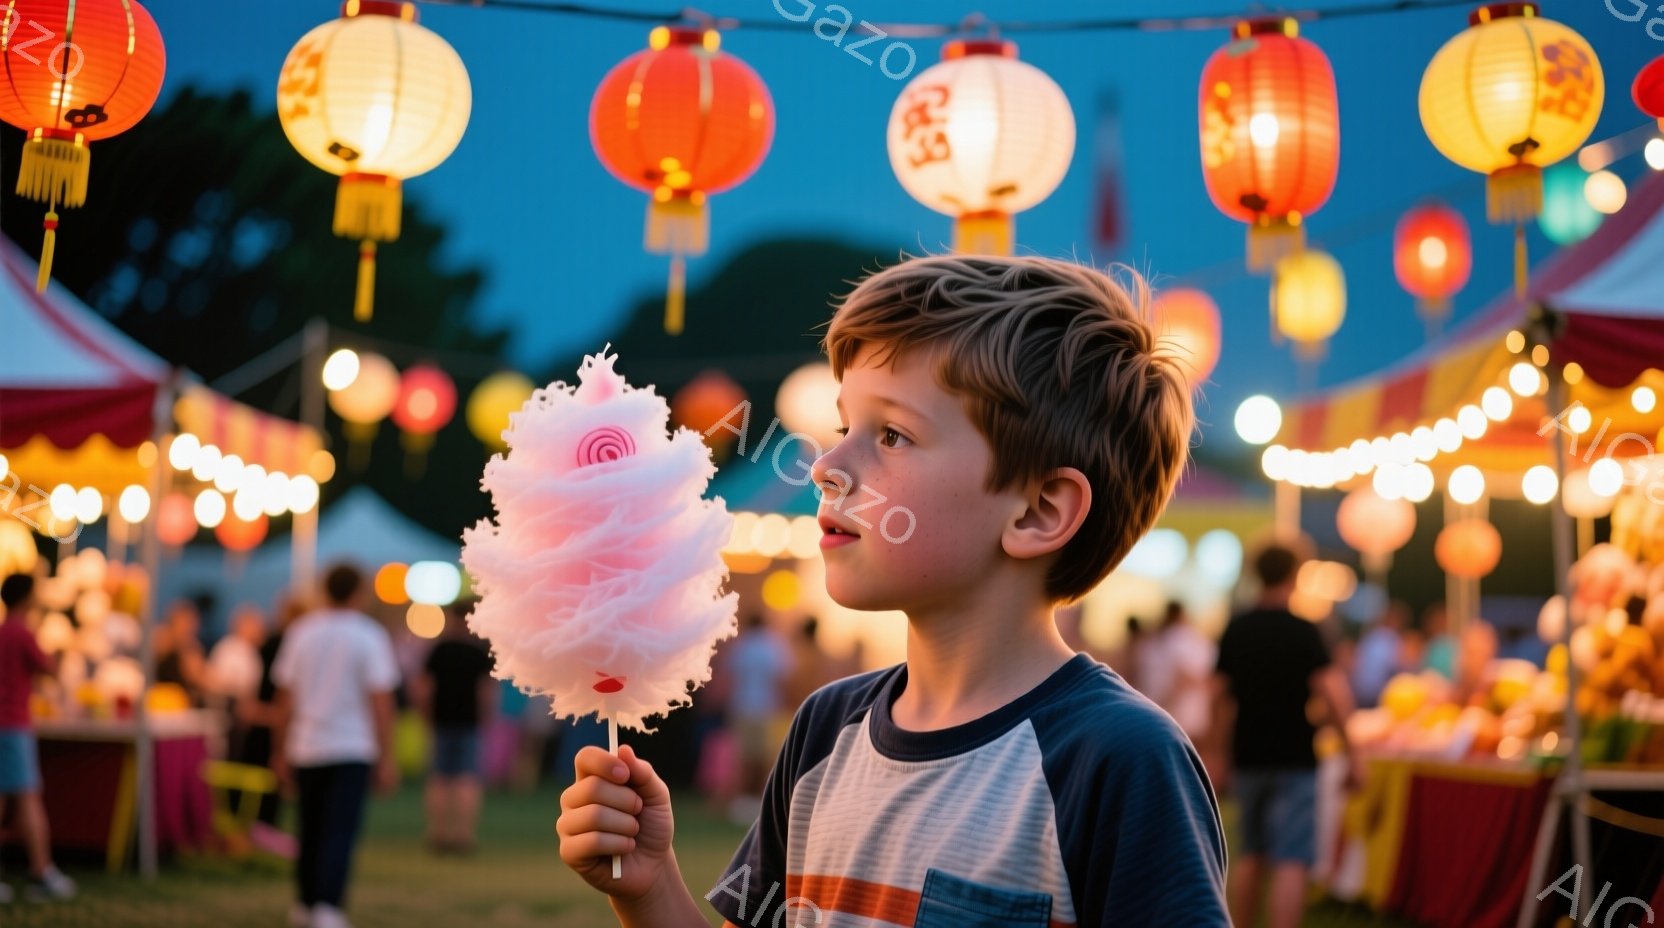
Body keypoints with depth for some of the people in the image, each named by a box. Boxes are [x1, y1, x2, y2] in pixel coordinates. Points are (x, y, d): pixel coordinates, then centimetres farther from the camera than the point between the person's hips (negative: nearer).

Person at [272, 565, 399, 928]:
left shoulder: (301, 632, 5)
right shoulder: (369, 635, -5)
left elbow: (285, 699, 7)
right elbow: (381, 702, -8)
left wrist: (280, 752, 14)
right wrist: (387, 758, -5)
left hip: (306, 749, 4)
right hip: (353, 748, -4)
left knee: (311, 830, 17)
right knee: (340, 833, -7)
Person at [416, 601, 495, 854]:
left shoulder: (439, 650, 2)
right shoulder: (481, 653, -3)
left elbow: (423, 689, -1)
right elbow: (489, 691, -9)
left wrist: (429, 717, 10)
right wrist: (484, 719, 3)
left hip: (442, 722, 2)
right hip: (470, 723, -1)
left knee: (439, 779, 7)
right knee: (468, 780, 0)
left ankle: (438, 833, 6)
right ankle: (464, 834, -5)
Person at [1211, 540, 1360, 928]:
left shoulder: (1235, 630, 5)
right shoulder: (1302, 631, -9)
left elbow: (1219, 697, 9)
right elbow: (1333, 696, -17)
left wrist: (1223, 754, 18)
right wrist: (1351, 754, -10)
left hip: (1247, 760, 5)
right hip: (1294, 762, -5)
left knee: (1251, 855, 19)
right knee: (1291, 863, -8)